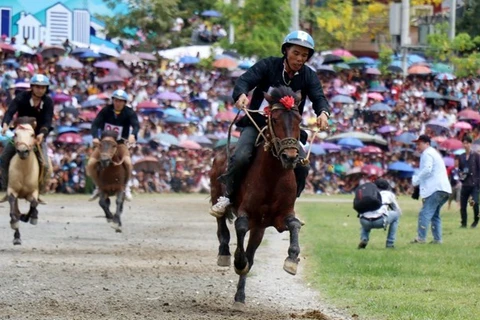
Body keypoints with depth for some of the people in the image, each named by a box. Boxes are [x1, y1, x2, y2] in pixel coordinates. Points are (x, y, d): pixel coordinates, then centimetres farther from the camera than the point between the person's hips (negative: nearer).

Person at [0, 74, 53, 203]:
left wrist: (42, 134, -39)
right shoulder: (22, 98, -13)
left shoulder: (48, 102, -10)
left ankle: (39, 192, 1)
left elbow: (48, 121, -19)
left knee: (45, 165, -15)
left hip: (38, 136, 0)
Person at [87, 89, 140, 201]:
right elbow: (95, 124, -16)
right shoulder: (106, 110, -8)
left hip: (120, 143, -1)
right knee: (90, 165, -14)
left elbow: (136, 125, -23)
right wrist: (95, 137, -35)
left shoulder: (129, 112, -8)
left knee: (128, 163, -28)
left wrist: (133, 134, -46)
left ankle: (126, 186, -3)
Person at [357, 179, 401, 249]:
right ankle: (390, 243, 22)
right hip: (380, 221, -3)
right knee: (396, 214, 27)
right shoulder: (388, 193, 25)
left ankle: (363, 239, 14)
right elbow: (398, 211, 33)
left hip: (365, 222, 3)